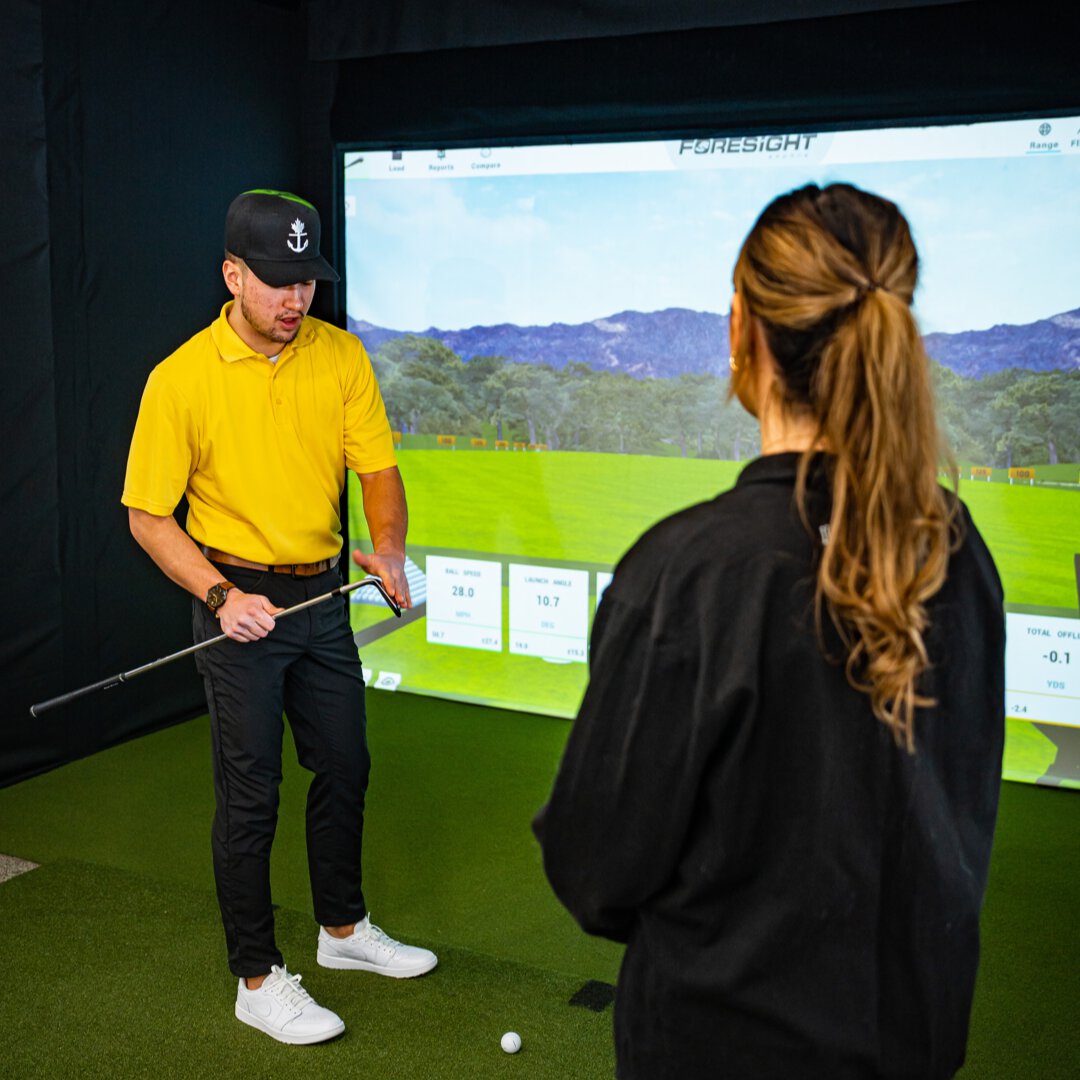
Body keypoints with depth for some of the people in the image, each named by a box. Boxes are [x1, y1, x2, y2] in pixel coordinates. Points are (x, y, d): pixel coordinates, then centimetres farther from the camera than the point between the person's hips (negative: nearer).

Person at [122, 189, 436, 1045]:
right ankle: (258, 980, 17)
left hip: (324, 596, 5)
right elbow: (148, 516, -9)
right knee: (249, 793, 1)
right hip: (239, 603, -5)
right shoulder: (181, 379, -13)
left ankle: (344, 929, 38)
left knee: (345, 768, 17)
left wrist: (388, 546, -21)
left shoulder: (342, 356, -2)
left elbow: (378, 466, -1)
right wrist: (220, 597, -22)